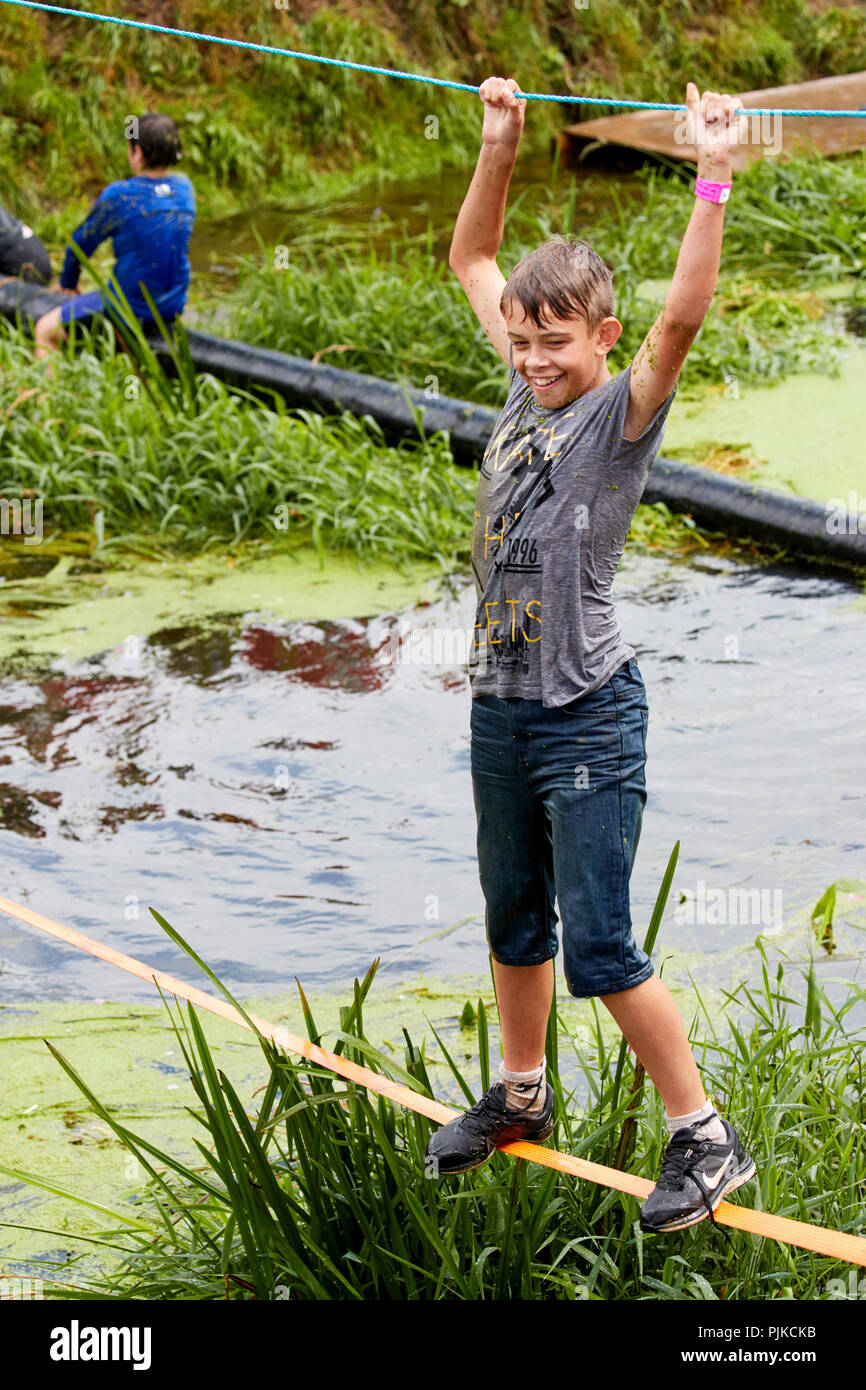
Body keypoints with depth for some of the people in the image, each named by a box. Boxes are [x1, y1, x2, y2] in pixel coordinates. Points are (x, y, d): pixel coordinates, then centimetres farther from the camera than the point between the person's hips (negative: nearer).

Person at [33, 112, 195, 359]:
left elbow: (81, 243, -4)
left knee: (44, 331, 8)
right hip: (174, 306, 7)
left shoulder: (120, 195, -18)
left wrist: (68, 283, 16)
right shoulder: (184, 188, -1)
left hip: (132, 307, -7)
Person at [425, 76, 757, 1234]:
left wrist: (714, 180, -37)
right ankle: (522, 1096, 39)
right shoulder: (527, 389, 5)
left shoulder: (622, 412, -13)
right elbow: (472, 263, 16)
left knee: (598, 950, -7)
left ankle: (705, 1138, 4)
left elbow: (683, 319, -32)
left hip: (588, 716, -7)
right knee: (514, 923, 21)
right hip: (499, 705, 7)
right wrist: (500, 148, 8)